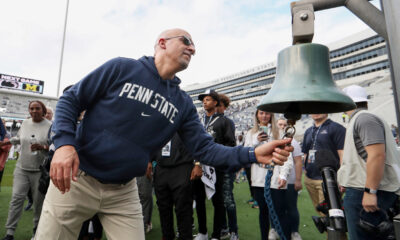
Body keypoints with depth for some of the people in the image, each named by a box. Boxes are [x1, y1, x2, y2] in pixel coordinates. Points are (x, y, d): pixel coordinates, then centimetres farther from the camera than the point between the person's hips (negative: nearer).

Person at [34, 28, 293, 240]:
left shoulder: (183, 104, 2)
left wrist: (254, 154, -16)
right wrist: (64, 143, -22)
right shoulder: (122, 67, -8)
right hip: (76, 179, -2)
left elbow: (204, 148, -3)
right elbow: (70, 100, -5)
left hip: (124, 192, 3)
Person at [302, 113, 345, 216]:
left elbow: (343, 154, -10)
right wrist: (305, 173, 14)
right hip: (309, 179, 6)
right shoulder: (308, 131, 16)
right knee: (320, 212, 16)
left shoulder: (336, 128, -4)